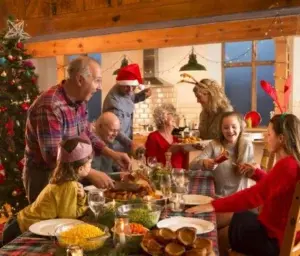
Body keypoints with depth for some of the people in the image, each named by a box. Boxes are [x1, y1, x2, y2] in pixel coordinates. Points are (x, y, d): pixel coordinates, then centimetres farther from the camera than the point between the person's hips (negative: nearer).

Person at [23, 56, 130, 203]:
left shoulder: (79, 101, -1)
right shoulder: (50, 106, -29)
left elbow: (86, 135, 11)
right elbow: (53, 156, -31)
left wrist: (113, 154, -1)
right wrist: (91, 174, -31)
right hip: (45, 176, -8)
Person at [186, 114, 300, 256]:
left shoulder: (286, 165, -28)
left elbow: (253, 196, -35)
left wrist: (213, 206, -35)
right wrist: (255, 174, 5)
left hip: (275, 237, -9)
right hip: (282, 228, 9)